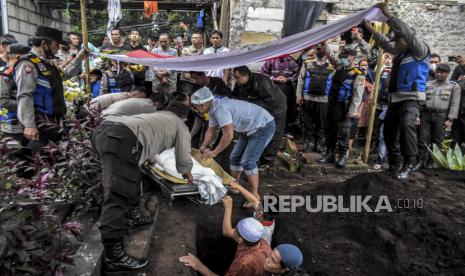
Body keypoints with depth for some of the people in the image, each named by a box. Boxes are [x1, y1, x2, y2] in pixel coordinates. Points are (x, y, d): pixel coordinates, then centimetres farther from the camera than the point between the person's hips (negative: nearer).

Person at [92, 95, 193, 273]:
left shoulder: (159, 115, 37)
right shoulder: (181, 126, 18)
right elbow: (184, 161, 21)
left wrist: (149, 157, 69)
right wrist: (187, 173, 42)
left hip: (102, 129, 9)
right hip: (121, 138, -9)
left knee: (131, 176, 27)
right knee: (117, 197, -11)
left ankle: (133, 216, 38)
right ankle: (114, 257, -8)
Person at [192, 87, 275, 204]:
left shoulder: (220, 109, -29)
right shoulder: (213, 109, 2)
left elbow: (228, 136, -32)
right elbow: (210, 131, 12)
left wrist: (214, 153, -22)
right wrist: (203, 148, 2)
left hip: (263, 127, -10)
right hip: (249, 129, 10)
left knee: (247, 161, -14)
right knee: (234, 157, 12)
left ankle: (255, 196, -1)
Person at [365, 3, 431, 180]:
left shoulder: (420, 50, -2)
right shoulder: (400, 53, 20)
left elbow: (408, 33, -15)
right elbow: (385, 45, 33)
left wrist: (388, 15, -17)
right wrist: (371, 29, 31)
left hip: (411, 97, -9)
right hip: (395, 97, 9)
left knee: (407, 125, -27)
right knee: (389, 129, 8)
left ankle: (408, 164, -20)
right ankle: (394, 163, 18)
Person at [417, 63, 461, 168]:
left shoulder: (454, 86, 8)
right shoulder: (428, 84, 14)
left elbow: (454, 104, 1)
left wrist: (450, 119, -8)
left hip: (441, 116, -1)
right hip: (425, 114, 2)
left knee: (437, 140, 1)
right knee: (423, 139, -3)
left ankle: (432, 162, 8)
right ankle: (422, 160, 3)